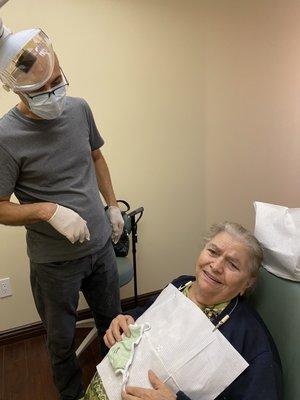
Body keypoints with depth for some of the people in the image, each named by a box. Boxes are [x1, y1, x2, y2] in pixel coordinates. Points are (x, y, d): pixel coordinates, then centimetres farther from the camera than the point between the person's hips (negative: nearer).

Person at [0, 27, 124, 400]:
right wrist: (49, 210, -28)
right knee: (61, 342, 19)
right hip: (54, 260, -4)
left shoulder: (79, 108, -4)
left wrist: (113, 205, 9)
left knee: (113, 324, 25)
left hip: (102, 245, 5)